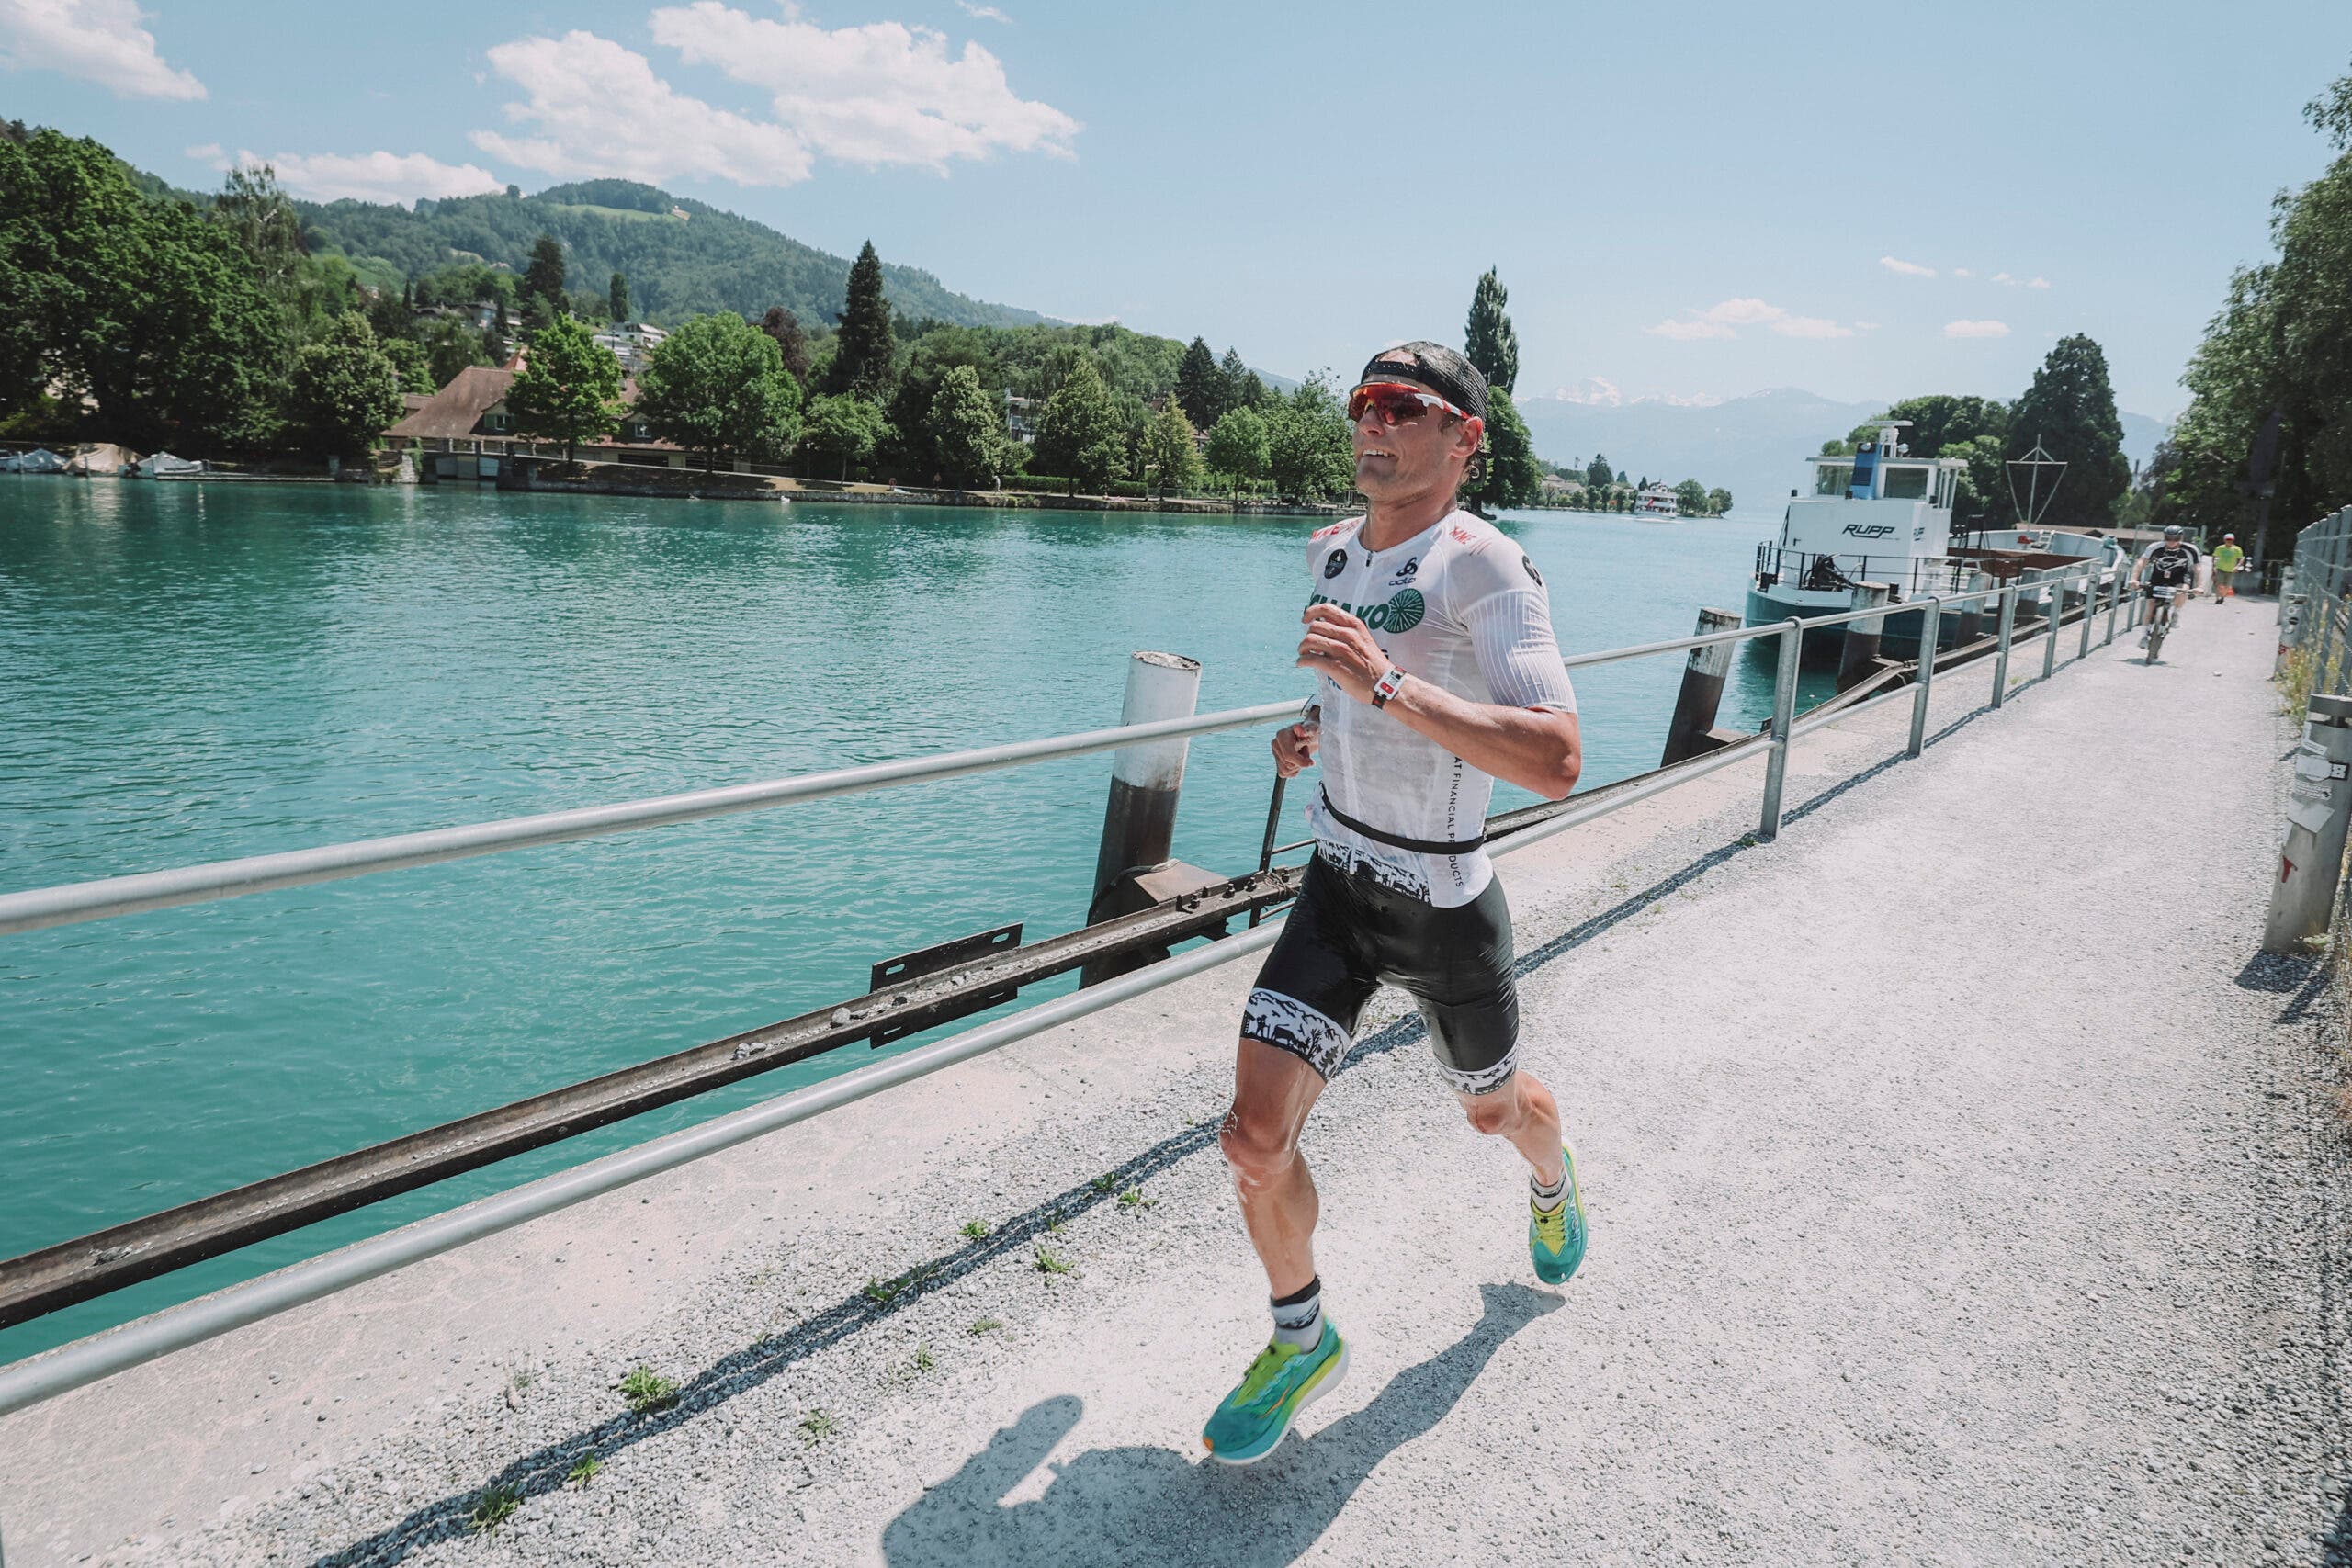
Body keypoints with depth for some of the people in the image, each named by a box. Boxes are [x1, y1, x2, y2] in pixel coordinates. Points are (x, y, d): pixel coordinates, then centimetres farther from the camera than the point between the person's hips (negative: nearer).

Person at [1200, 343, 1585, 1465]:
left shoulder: (1485, 569, -21)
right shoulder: (1330, 551, 2)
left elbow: (1556, 763, -34)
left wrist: (1387, 687, -40)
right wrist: (1317, 728, 5)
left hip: (1444, 909, -4)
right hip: (1336, 883, 5)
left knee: (1494, 1107, 22)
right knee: (1255, 1138, -8)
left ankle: (1554, 1182, 61)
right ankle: (1302, 1341, 19)